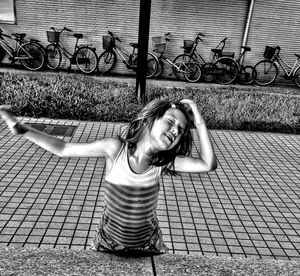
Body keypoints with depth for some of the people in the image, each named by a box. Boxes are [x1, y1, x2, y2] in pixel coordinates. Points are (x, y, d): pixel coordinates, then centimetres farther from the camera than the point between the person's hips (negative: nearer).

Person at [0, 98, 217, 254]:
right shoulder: (115, 148, -22)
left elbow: (209, 164, -27)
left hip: (148, 247, 2)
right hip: (109, 244, -1)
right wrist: (21, 129, -18)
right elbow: (63, 149, -13)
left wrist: (199, 124, -29)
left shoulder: (163, 161, -17)